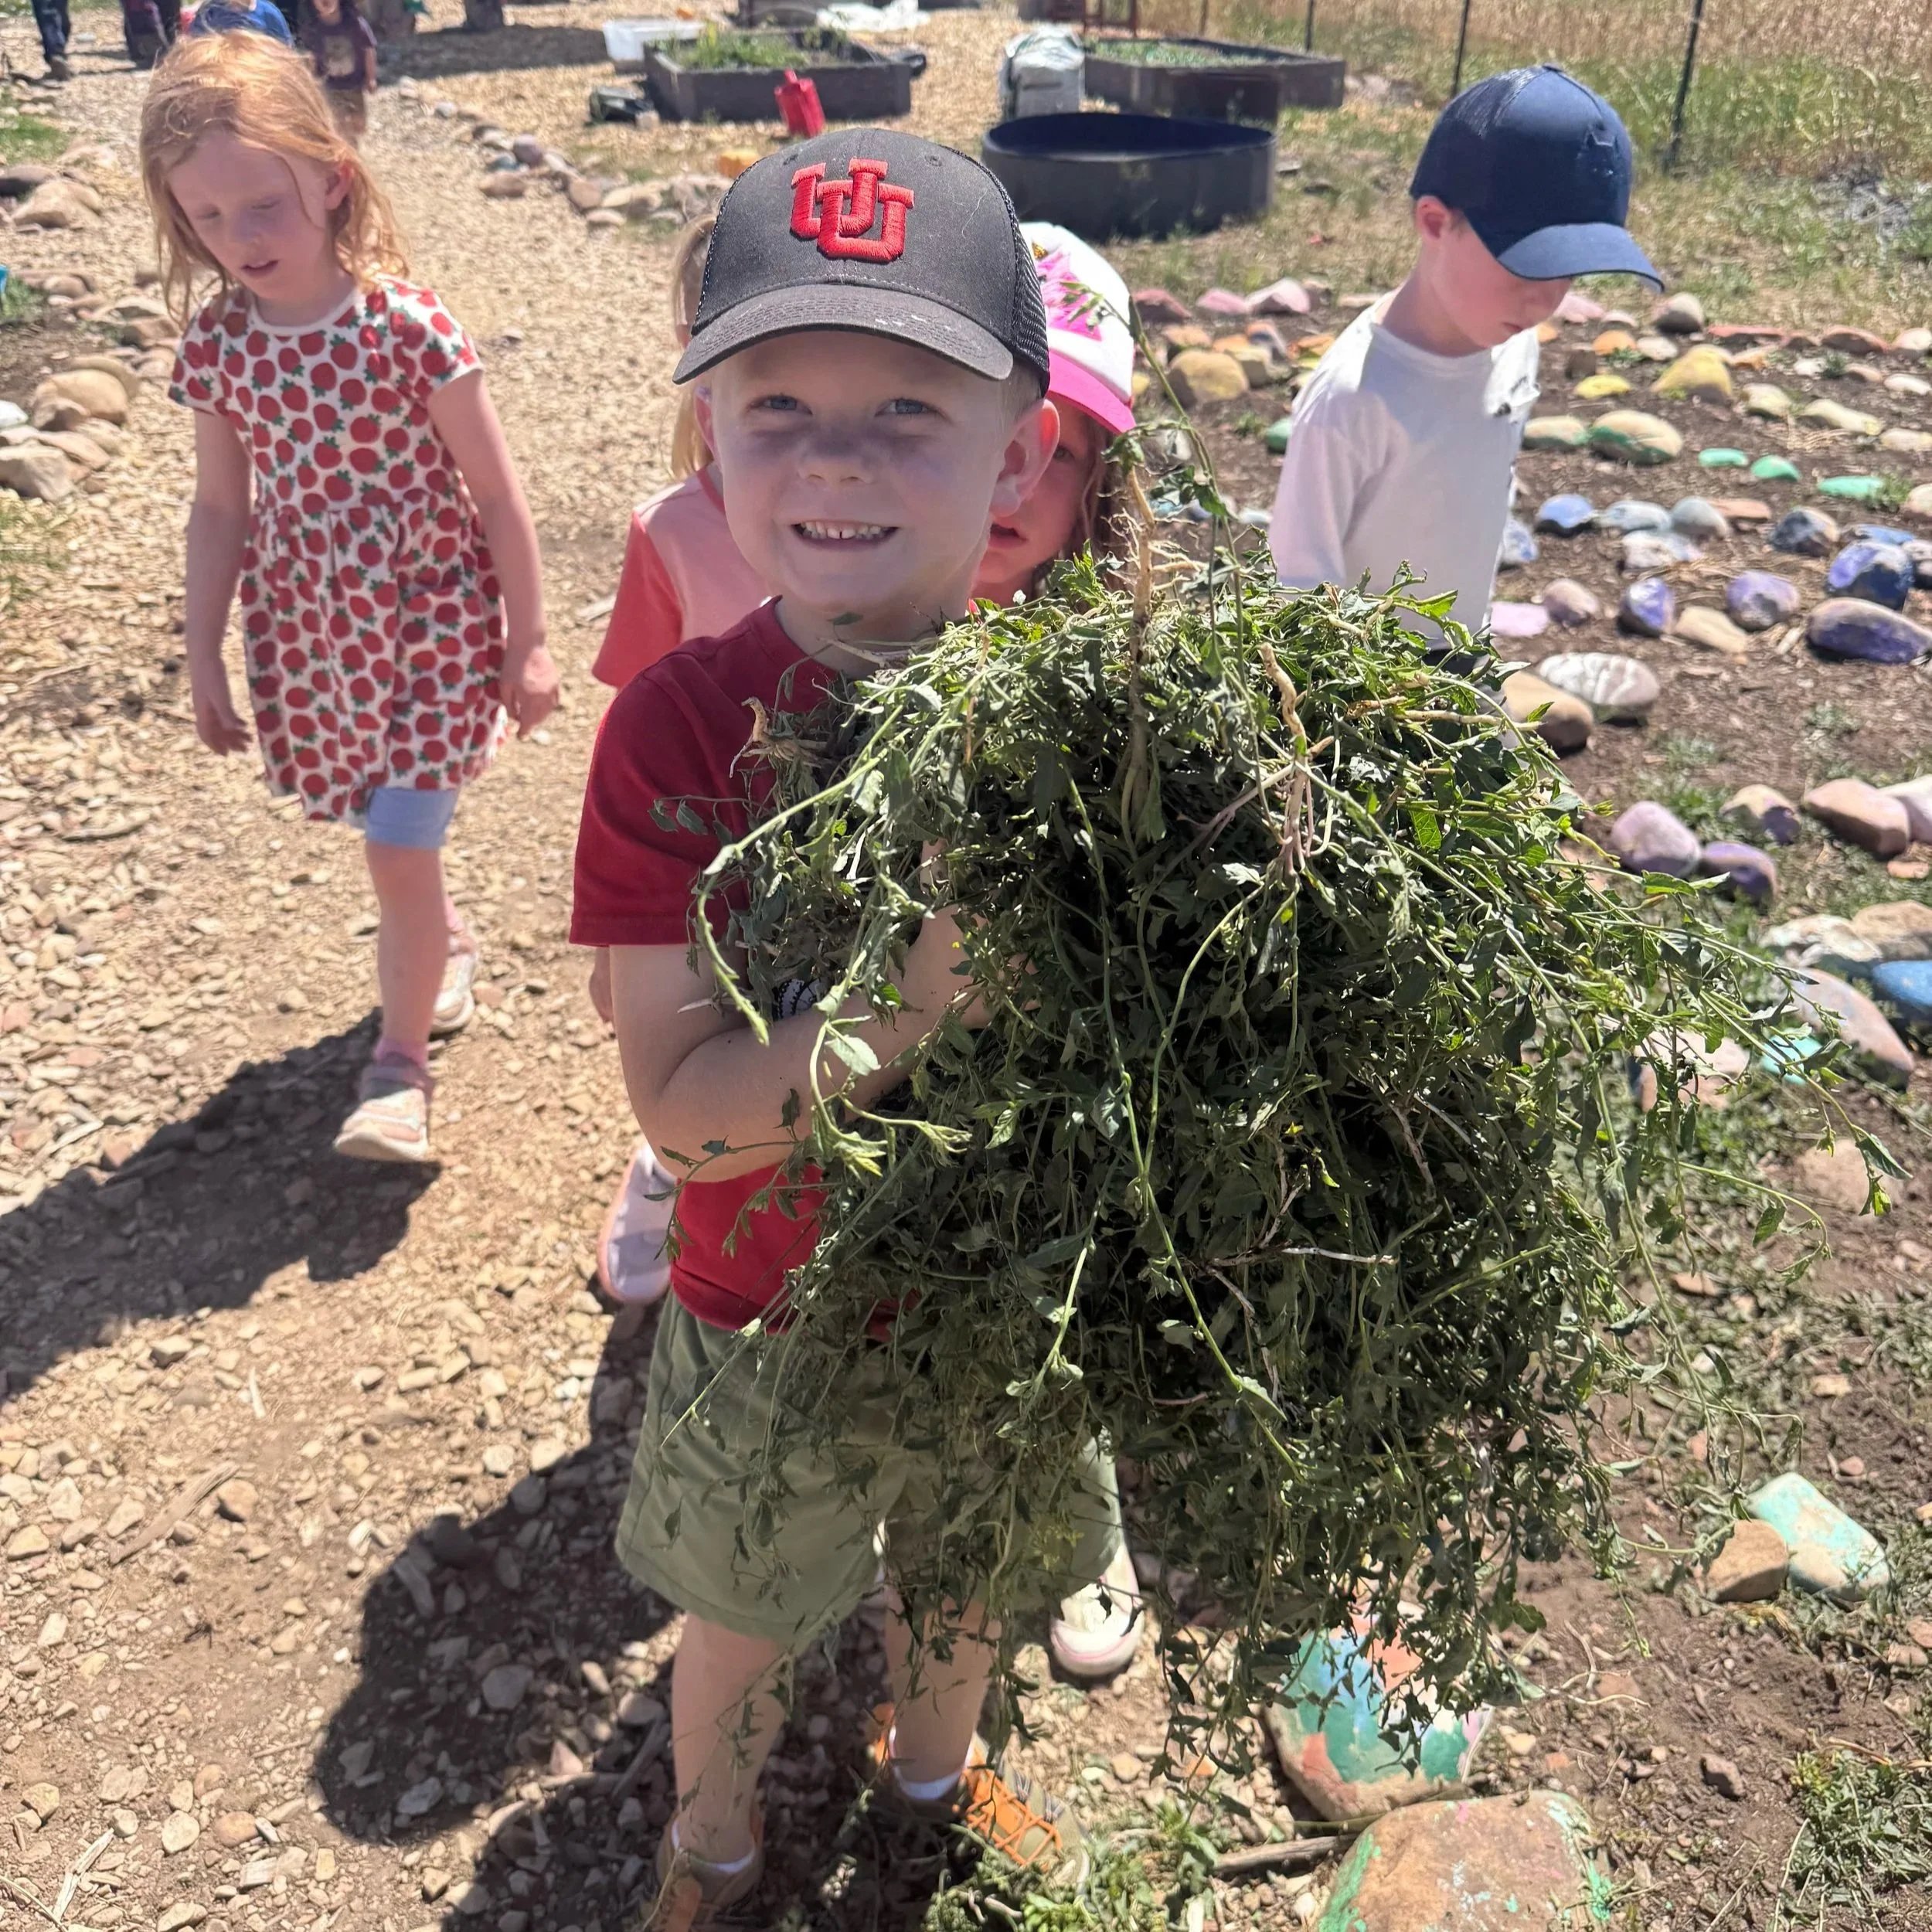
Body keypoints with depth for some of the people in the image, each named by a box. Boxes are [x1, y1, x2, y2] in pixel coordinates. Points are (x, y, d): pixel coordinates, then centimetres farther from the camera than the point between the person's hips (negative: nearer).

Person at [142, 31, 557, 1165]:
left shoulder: (408, 327, -16)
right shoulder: (217, 348, -4)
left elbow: (495, 493, -10)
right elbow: (221, 512, 6)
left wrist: (526, 644, -8)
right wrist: (205, 658, 7)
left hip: (435, 624, -4)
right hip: (310, 634, 4)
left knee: (399, 846, -5)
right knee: (397, 832, 16)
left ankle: (401, 1067, 12)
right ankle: (446, 945, 47)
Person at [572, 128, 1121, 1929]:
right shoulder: (682, 726, -23)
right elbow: (680, 1099, -24)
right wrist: (917, 1004, -38)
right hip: (778, 1322, -2)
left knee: (971, 1576, 29)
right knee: (745, 1627, 24)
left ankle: (933, 1763, 65)